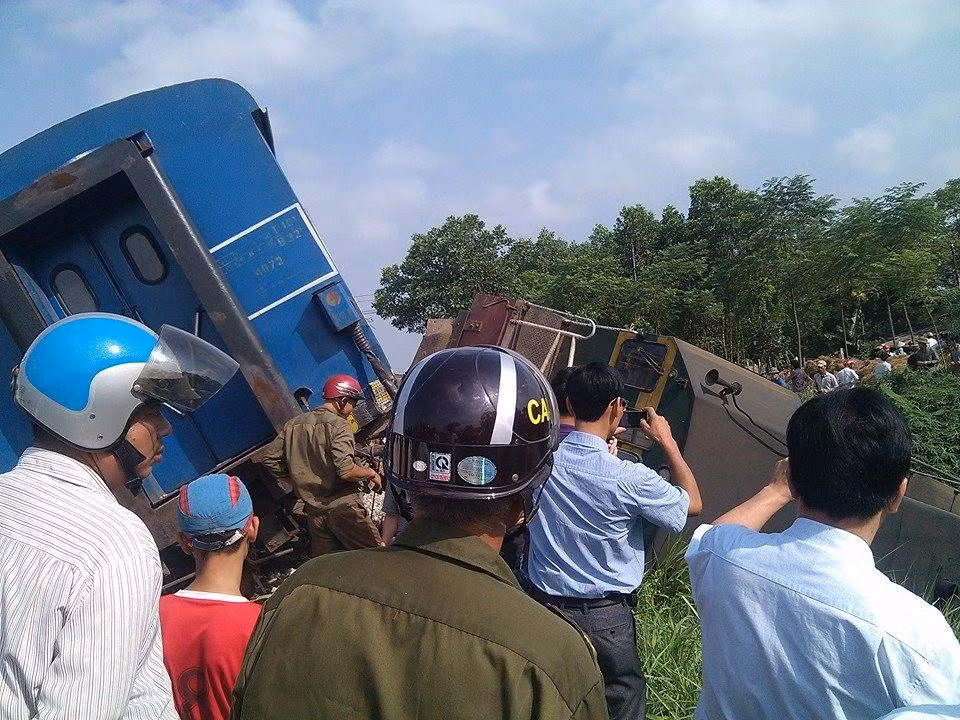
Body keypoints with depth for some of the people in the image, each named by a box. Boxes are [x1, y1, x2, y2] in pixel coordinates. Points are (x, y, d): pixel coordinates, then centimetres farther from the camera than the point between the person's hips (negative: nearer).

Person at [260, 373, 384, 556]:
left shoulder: (294, 424, 11)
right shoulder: (337, 425, -11)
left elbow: (269, 459, 13)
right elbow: (346, 471, -22)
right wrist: (371, 473, -4)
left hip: (313, 509, 7)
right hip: (343, 506, -7)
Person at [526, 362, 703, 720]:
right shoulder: (629, 478, -22)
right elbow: (692, 503, -3)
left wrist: (601, 438, 15)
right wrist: (667, 441, 3)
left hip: (545, 607, 5)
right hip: (606, 619, -4)